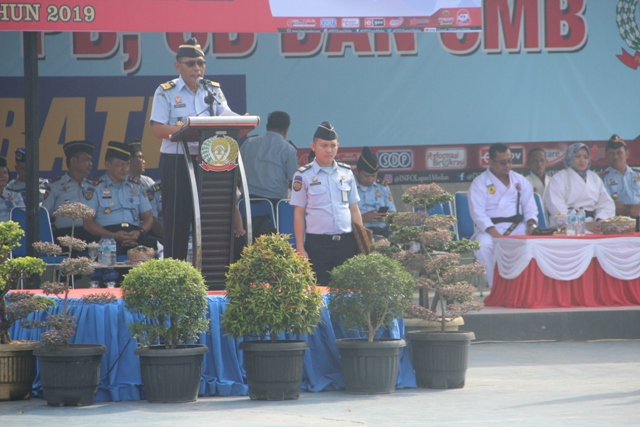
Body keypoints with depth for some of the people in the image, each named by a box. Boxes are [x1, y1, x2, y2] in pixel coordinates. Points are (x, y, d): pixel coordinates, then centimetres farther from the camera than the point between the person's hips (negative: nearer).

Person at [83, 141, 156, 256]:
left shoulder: (136, 185, 22)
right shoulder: (95, 188, 10)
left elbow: (148, 218, 21)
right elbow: (88, 223, 4)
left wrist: (139, 232, -4)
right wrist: (114, 235, -13)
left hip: (134, 233, 4)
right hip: (108, 235, -4)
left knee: (151, 245, -34)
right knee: (113, 249, -43)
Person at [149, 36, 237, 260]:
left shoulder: (213, 90, 12)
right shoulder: (166, 92, -1)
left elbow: (226, 116, -1)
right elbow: (158, 130, -9)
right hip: (176, 162, -4)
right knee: (177, 218, -3)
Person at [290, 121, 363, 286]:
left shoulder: (346, 173, 11)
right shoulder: (304, 176, 0)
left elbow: (354, 209, 14)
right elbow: (298, 214, 0)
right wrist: (300, 249, -4)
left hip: (346, 242, 3)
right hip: (318, 243, -3)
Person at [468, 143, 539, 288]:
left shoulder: (520, 181, 17)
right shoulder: (479, 183, 2)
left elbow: (530, 207, 12)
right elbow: (478, 213, -8)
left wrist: (531, 225, -11)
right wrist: (496, 234, -22)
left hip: (517, 226, 3)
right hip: (490, 228, -3)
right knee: (483, 245, -36)